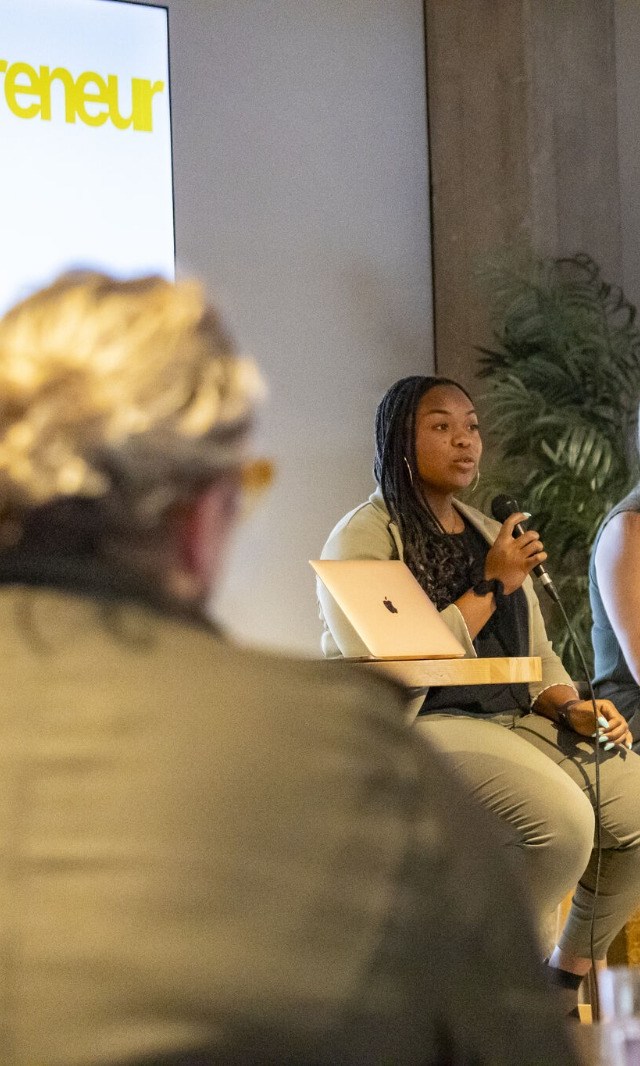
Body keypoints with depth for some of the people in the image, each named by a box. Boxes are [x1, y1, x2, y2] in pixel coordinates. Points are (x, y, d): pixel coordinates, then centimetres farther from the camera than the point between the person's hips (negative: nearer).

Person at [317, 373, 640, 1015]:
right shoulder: (364, 539, -5)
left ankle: (571, 974, 8)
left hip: (515, 720, 8)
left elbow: (535, 655, 21)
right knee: (562, 818, -31)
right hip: (420, 724, -8)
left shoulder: (492, 536, 19)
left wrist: (570, 708, -1)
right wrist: (491, 589, -15)